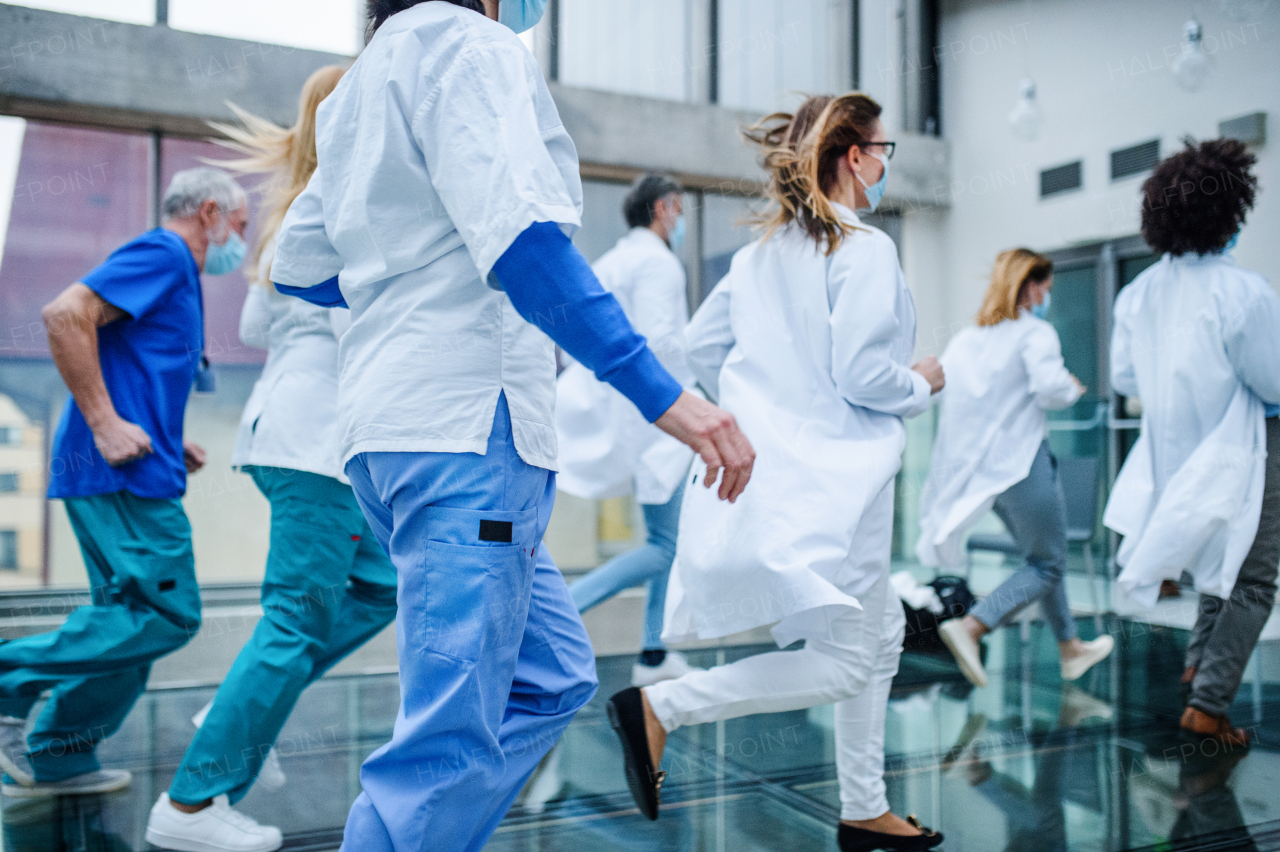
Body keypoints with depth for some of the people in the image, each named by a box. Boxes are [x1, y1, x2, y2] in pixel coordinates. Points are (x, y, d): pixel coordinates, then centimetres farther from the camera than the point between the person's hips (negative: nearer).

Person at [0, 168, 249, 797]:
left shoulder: (176, 276, 24)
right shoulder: (162, 255, -7)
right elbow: (65, 313, -20)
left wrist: (170, 442, 19)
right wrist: (106, 425, -21)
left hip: (127, 471, 11)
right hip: (121, 472, -11)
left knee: (133, 616, 12)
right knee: (167, 614, -11)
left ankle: (55, 757, 17)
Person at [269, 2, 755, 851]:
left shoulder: (366, 74, 23)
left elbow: (300, 266, 27)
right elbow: (521, 241, -22)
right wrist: (664, 395, -25)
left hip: (394, 422, 10)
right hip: (467, 423, -10)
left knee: (552, 676, 15)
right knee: (454, 742, -5)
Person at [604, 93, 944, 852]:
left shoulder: (762, 252, 13)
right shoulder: (865, 248, -11)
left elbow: (702, 343, 15)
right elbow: (862, 374, -18)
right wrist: (922, 385, 2)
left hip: (765, 468, 9)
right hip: (829, 480, -9)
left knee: (882, 633, 20)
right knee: (842, 663, -2)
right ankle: (660, 705, -10)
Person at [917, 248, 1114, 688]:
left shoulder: (964, 339, 9)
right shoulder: (1036, 333, -10)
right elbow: (1050, 387, -24)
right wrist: (1073, 388, -3)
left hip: (977, 466, 8)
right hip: (1022, 462, -8)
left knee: (1044, 556, 21)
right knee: (1047, 565, 4)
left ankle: (1070, 648, 30)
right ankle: (969, 626, -12)